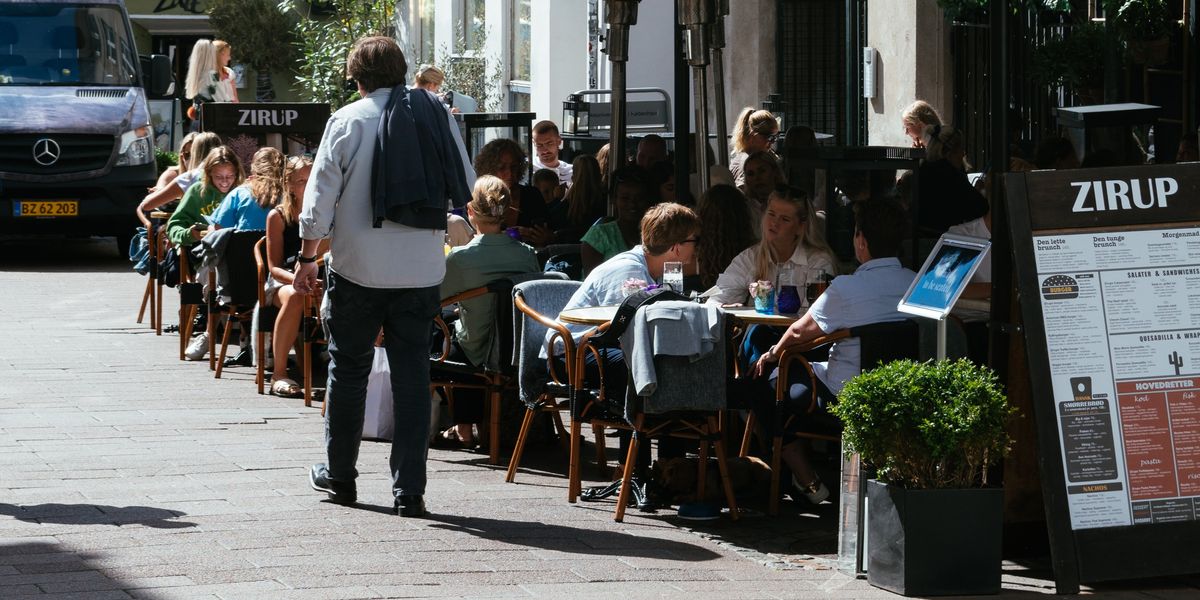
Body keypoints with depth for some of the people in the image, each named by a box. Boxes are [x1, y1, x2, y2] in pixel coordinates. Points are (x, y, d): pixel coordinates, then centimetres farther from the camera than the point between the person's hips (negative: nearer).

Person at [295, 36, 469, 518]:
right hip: (421, 271, 2)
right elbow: (462, 193, 8)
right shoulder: (435, 116, 5)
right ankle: (408, 490, 0)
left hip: (358, 267, -2)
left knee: (348, 371, 12)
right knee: (412, 377, 4)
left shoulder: (348, 120, -6)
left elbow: (321, 195, -6)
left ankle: (339, 476, 22)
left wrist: (307, 258, 3)